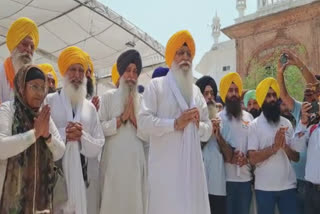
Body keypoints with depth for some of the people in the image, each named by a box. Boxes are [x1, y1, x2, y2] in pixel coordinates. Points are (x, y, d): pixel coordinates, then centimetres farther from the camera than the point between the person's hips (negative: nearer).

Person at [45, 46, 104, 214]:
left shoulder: (90, 107, 9)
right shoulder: (48, 101, 2)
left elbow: (97, 148, 6)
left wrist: (82, 136, -11)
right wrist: (62, 134, -16)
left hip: (82, 176, 3)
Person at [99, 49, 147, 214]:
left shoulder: (142, 100, 11)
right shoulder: (108, 96, 5)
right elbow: (100, 128, -5)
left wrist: (134, 119, -8)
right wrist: (121, 118, -10)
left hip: (136, 160, 2)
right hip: (114, 159, -2)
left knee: (134, 199, 7)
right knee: (113, 199, 3)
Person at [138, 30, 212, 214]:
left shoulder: (196, 91, 18)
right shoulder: (157, 85, 3)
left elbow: (208, 130, 17)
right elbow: (144, 121, -9)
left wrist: (199, 124, -4)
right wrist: (175, 123, -15)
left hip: (192, 165, 5)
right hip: (166, 165, -5)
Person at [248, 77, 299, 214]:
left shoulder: (287, 123, 7)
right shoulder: (255, 125, -5)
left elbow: (296, 157, 7)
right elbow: (253, 159, -11)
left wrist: (285, 147, -12)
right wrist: (274, 147, -20)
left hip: (288, 185, 3)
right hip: (264, 187, -3)